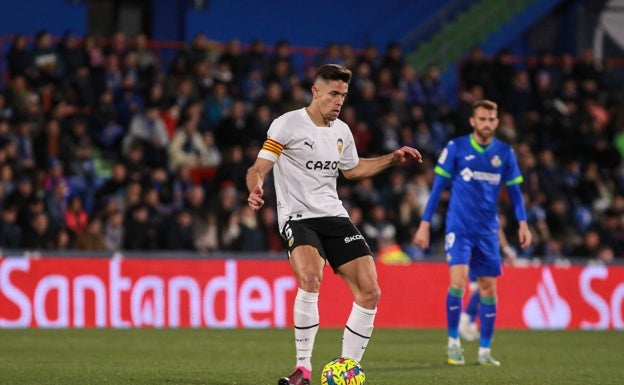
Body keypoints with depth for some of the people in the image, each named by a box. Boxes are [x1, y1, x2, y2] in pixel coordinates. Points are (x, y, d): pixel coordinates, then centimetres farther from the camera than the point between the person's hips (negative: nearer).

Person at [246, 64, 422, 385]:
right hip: (298, 217, -7)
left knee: (369, 293, -4)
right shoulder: (287, 124, -7)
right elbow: (259, 169, -9)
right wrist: (255, 190, -30)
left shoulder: (341, 131, 13)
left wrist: (393, 159, 22)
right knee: (310, 277, -34)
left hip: (334, 215, 7)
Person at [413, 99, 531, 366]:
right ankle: (453, 342, -3)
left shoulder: (505, 153, 5)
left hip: (488, 231, 3)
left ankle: (484, 351, 12)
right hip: (458, 227, -3)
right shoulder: (455, 148, -2)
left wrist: (522, 223, -2)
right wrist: (425, 224, -2)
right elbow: (438, 187, 1)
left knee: (488, 287, 4)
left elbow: (514, 190, 10)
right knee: (458, 279, -18)